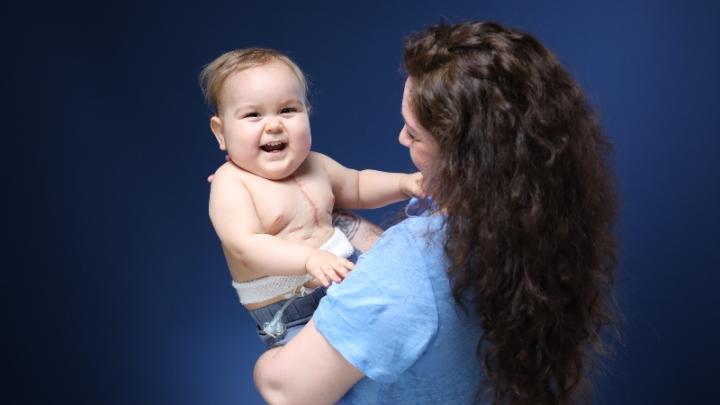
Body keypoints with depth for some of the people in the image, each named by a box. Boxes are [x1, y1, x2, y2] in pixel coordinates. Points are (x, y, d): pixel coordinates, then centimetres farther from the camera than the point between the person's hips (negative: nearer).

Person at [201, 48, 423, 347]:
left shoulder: (315, 166, 6)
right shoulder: (230, 183, -14)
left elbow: (357, 187, 25)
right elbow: (246, 246, -27)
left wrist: (403, 183, 9)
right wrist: (309, 258, -40)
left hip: (345, 280, 7)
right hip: (289, 321, -6)